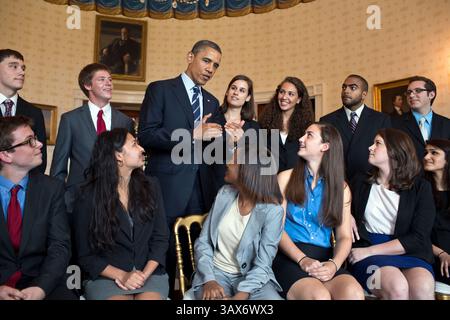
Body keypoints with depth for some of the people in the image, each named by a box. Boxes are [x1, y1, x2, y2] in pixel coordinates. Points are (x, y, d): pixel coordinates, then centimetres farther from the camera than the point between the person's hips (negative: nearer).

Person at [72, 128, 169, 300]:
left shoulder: (150, 186, 3)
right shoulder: (88, 198, -4)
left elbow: (160, 238, 3)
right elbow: (85, 255, -1)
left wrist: (144, 275, -11)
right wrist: (122, 276, -13)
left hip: (150, 272, 2)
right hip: (106, 277, -1)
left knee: (150, 297, -26)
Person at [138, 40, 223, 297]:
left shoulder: (212, 102, 18)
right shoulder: (160, 89, 1)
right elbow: (146, 136, -11)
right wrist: (193, 135, -18)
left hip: (202, 189, 5)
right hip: (169, 186, -5)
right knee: (164, 254, 3)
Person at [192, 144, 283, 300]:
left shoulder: (272, 210, -13)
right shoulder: (224, 194, 0)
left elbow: (262, 265, -14)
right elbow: (203, 242, 1)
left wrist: (240, 295, -26)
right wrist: (209, 280, -13)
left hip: (251, 277, -1)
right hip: (216, 272, 1)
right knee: (210, 295, -31)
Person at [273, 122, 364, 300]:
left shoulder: (341, 188, 13)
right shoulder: (286, 178, 7)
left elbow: (344, 236, 5)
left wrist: (334, 264, -16)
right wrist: (303, 260, -16)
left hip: (324, 257, 2)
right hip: (289, 256, -2)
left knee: (354, 293, -29)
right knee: (320, 296, -32)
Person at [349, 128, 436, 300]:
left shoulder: (420, 187, 5)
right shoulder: (360, 182, 11)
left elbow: (418, 238, -4)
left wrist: (369, 251, -12)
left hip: (409, 253, 0)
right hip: (366, 252, 0)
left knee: (423, 287, -33)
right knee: (398, 287, -32)